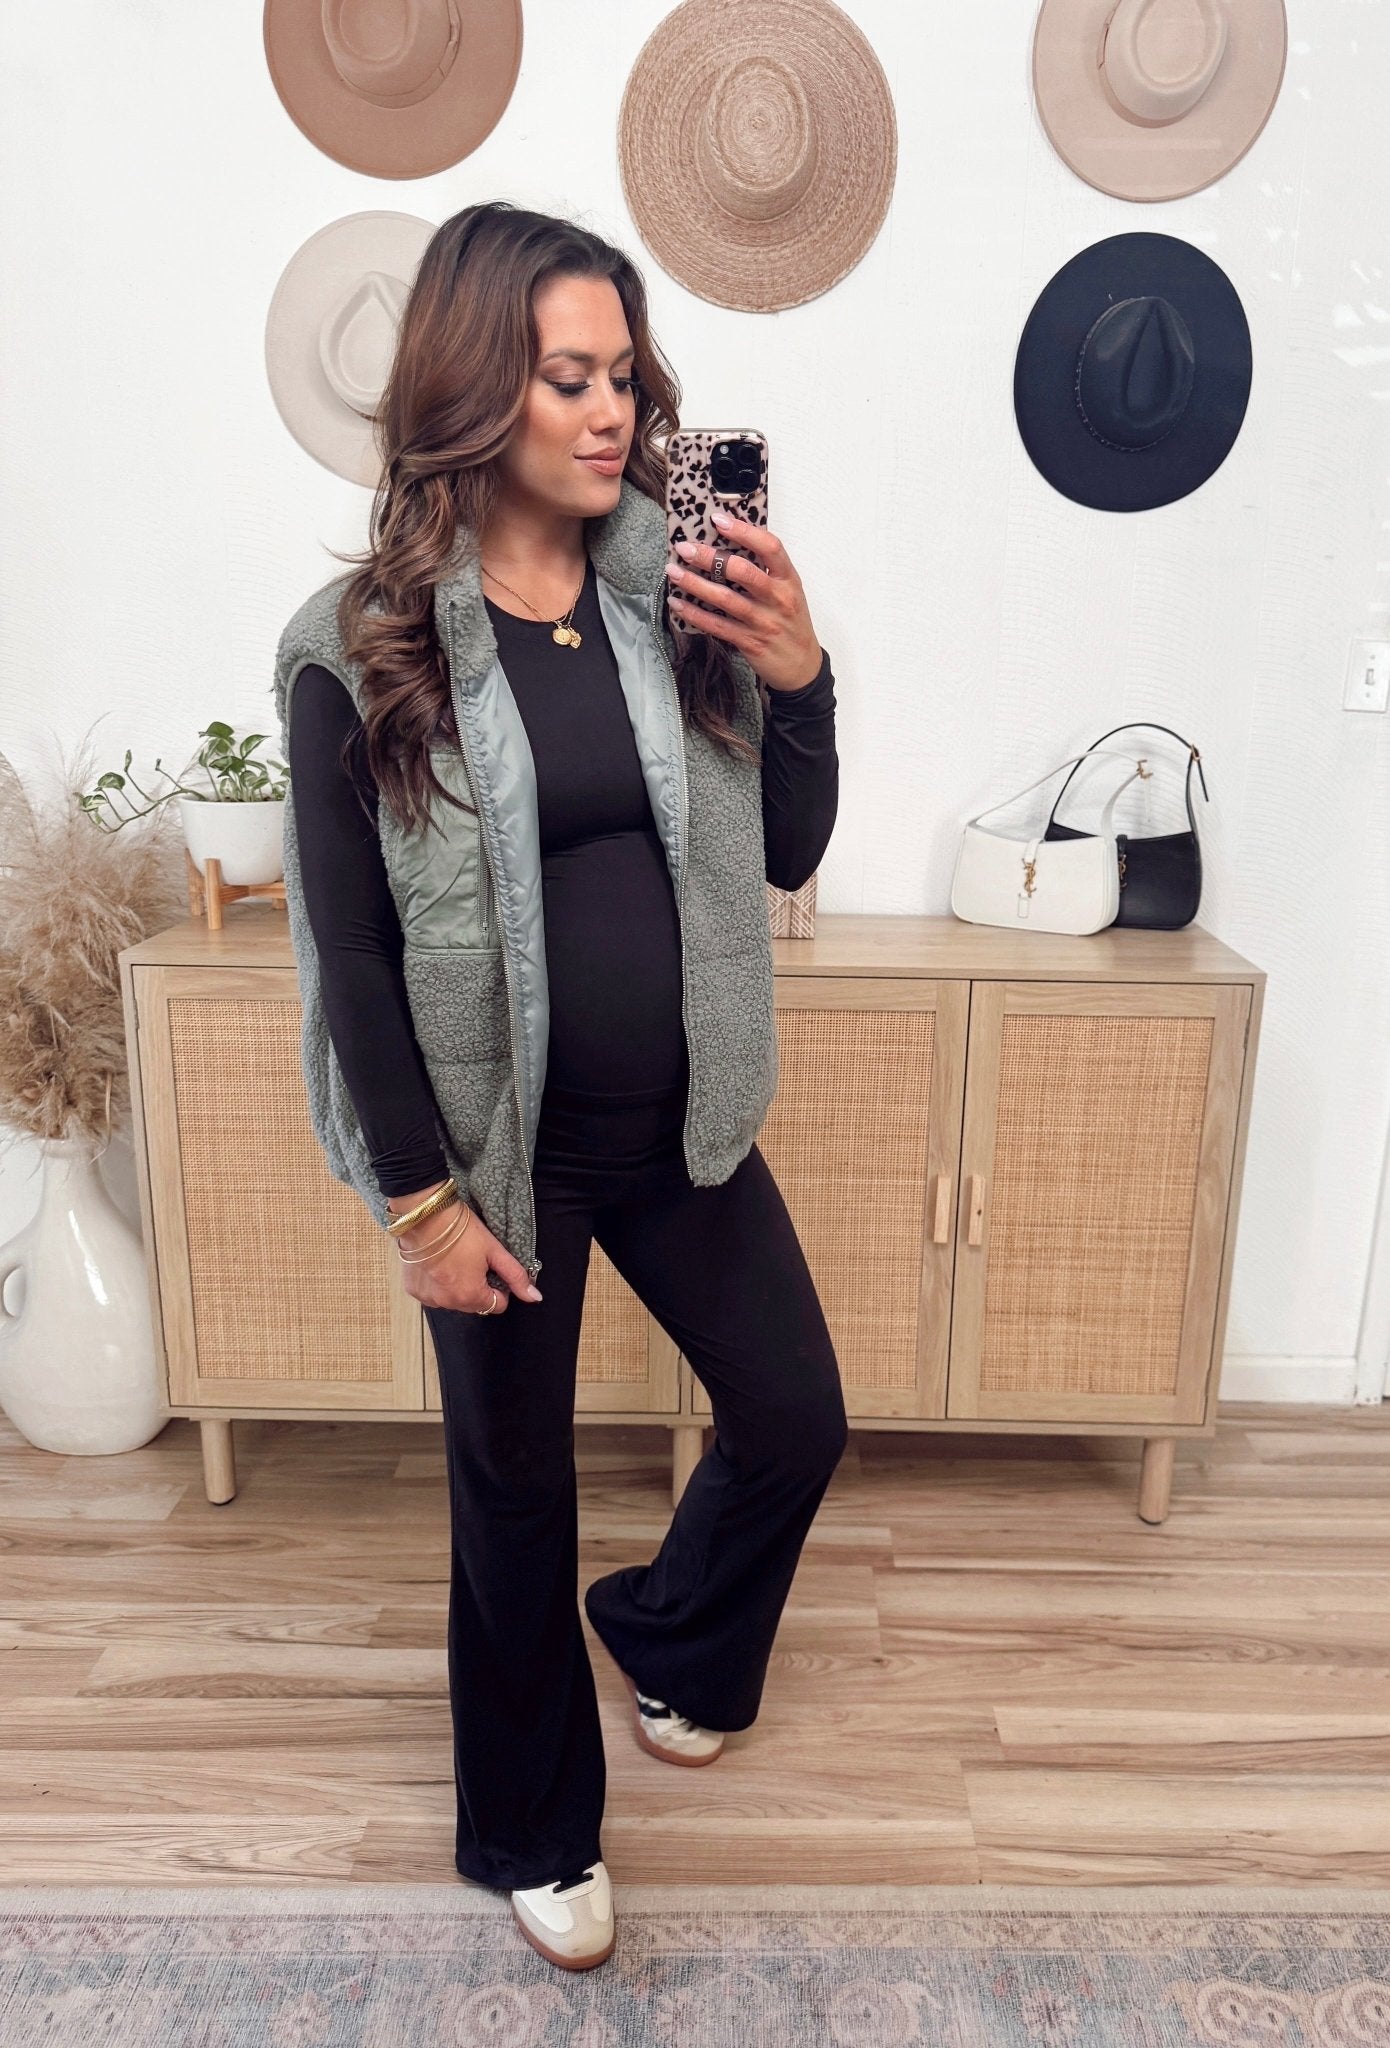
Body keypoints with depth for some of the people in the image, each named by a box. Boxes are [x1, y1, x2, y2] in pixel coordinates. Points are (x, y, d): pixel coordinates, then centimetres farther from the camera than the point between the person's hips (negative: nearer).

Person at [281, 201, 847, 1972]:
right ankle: (534, 1833, 43)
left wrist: (797, 676, -15)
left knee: (797, 1418, 15)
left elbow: (786, 856, 1)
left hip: (681, 1121, 4)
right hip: (508, 1143, -4)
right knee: (515, 1490, 14)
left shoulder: (675, 599, -1)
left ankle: (670, 1636, 50)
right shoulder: (370, 645, -11)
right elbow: (351, 944, -9)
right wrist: (421, 1199, -9)